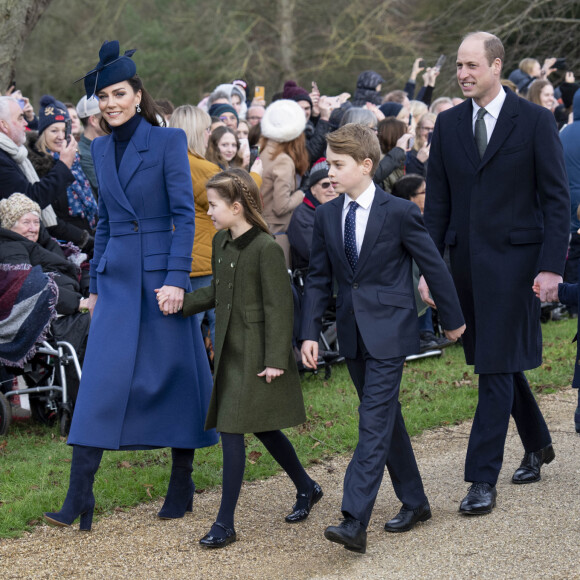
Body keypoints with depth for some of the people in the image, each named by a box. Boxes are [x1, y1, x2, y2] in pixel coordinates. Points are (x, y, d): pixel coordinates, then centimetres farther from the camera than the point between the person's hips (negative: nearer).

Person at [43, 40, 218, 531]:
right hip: (117, 278, 5)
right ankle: (79, 500, -5)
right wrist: (95, 283, 16)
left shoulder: (168, 141, -6)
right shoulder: (101, 149, 11)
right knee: (100, 381, -3)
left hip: (162, 271, -4)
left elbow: (184, 214, -10)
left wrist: (177, 278, -17)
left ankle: (182, 485, 19)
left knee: (174, 376, 4)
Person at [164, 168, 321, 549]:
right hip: (230, 350, 8)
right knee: (260, 427, 16)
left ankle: (225, 523, -4)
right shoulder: (221, 243, 8)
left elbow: (279, 306, -16)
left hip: (255, 355, -8)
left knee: (233, 430, -9)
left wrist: (275, 359, -18)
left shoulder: (266, 248, -17)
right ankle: (306, 488, 36)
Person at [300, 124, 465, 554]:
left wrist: (453, 319, 6)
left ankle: (355, 522, -19)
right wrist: (310, 333, 1)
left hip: (390, 332, -6)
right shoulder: (327, 216, 5)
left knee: (374, 423, -12)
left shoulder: (399, 212, -10)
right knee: (387, 419, 15)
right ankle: (414, 502, 29)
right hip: (353, 334, 6)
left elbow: (434, 266, -1)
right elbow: (318, 279, 9)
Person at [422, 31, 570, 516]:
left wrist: (551, 266, -12)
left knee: (497, 366, -7)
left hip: (513, 258, -5)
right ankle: (537, 444, 36)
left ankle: (484, 479, -4)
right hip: (466, 259, 5)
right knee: (498, 361, 15)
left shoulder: (535, 121, -5)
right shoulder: (448, 124, 8)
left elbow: (557, 198, -5)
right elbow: (437, 201, 10)